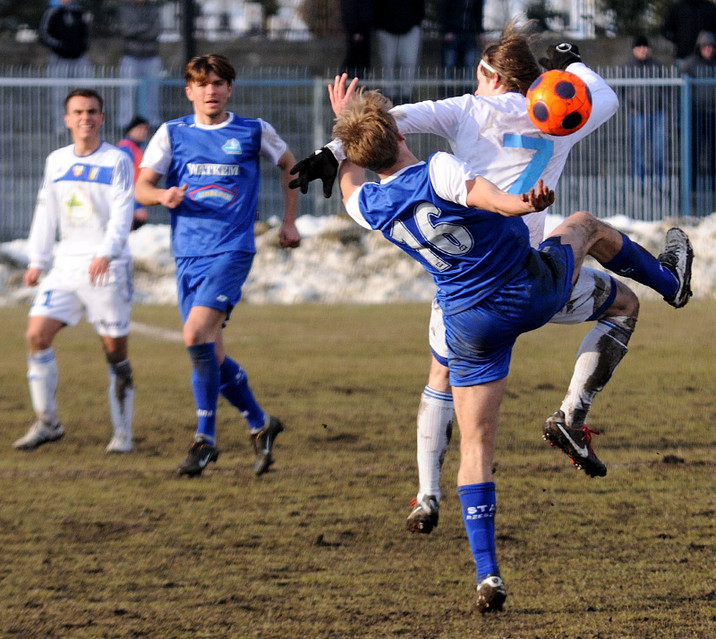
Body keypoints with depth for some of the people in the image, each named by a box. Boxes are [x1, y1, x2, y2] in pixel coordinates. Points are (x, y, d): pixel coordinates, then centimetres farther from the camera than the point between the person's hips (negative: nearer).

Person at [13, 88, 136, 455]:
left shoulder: (117, 161, -3)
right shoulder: (56, 161, 13)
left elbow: (122, 213, -13)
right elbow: (46, 214, 19)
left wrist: (106, 253, -27)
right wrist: (36, 261, 13)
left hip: (107, 268, -5)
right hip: (66, 265, 5)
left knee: (115, 350, -2)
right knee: (36, 335, -8)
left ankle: (122, 433, 8)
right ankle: (47, 422, 2)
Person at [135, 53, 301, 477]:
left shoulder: (254, 132, 2)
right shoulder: (172, 134, 6)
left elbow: (289, 164, 20)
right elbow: (141, 188, 4)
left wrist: (289, 220, 16)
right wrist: (162, 195, -18)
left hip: (232, 250, -4)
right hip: (188, 253, 4)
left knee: (197, 334, -23)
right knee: (211, 355, 6)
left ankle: (206, 438, -14)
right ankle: (260, 425, 27)